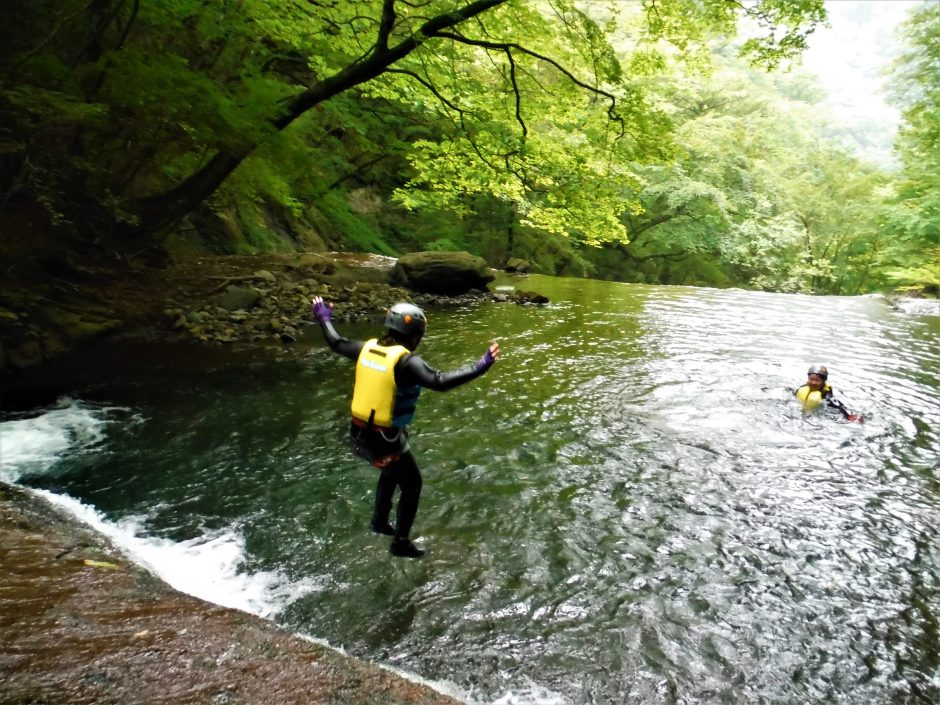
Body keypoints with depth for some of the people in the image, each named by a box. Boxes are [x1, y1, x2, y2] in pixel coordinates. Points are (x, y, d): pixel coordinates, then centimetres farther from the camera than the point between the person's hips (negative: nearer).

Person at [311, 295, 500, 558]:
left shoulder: (368, 347, -2)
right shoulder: (406, 361, -23)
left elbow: (336, 343, 14)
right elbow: (440, 382, -35)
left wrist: (323, 318, 31)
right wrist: (480, 367, -33)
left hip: (358, 433, 8)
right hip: (385, 440, -8)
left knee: (390, 472, 33)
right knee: (412, 485, 15)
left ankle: (379, 521, 49)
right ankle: (400, 542, 26)